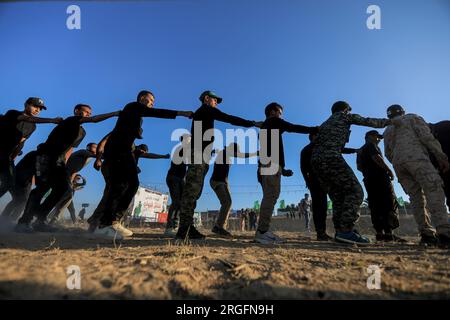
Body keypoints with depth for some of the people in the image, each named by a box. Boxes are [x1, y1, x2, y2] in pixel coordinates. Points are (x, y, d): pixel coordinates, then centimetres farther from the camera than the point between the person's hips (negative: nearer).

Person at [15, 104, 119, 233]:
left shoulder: (82, 132, 19)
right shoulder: (71, 120, -8)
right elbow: (94, 119, -23)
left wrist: (64, 163, 13)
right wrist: (114, 113, -27)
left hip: (58, 159, 9)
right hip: (46, 155, -8)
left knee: (62, 187, -4)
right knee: (43, 187, -16)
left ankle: (40, 221, 3)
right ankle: (23, 222, -8)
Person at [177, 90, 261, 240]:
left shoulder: (201, 113, 31)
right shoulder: (206, 109, 4)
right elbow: (230, 119, -4)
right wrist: (253, 123, 0)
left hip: (199, 155, 10)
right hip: (199, 154, -10)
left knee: (193, 192, 3)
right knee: (192, 191, -16)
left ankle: (187, 228, 2)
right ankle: (184, 230, -19)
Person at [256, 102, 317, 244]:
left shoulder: (264, 128, 32)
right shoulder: (273, 121, 8)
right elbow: (293, 128, -1)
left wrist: (282, 170, 26)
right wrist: (315, 129, 8)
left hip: (266, 164, 9)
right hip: (271, 163, -9)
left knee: (270, 197, 3)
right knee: (271, 196, -15)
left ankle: (263, 231, -3)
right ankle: (262, 232, -20)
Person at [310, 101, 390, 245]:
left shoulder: (325, 124, 35)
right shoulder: (344, 116, 17)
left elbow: (315, 142, 28)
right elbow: (370, 122, 19)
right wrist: (388, 121, 33)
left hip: (316, 160, 8)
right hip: (331, 158, -8)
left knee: (338, 196, 10)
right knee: (355, 191, -6)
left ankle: (340, 231, 1)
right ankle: (346, 230, -17)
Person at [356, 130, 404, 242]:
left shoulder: (360, 150, 25)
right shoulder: (371, 145, 1)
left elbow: (359, 167, 21)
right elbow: (376, 157, -17)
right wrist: (389, 170, -14)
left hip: (368, 179, 8)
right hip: (379, 177, -8)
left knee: (375, 206, 3)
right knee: (390, 204, -9)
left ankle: (379, 233, -3)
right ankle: (388, 233, -17)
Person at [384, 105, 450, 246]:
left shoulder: (388, 131, 31)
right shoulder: (412, 118, 18)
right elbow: (426, 136, 1)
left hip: (398, 163, 5)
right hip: (415, 157, -5)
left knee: (416, 197, 3)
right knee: (434, 191, -14)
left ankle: (426, 234, -6)